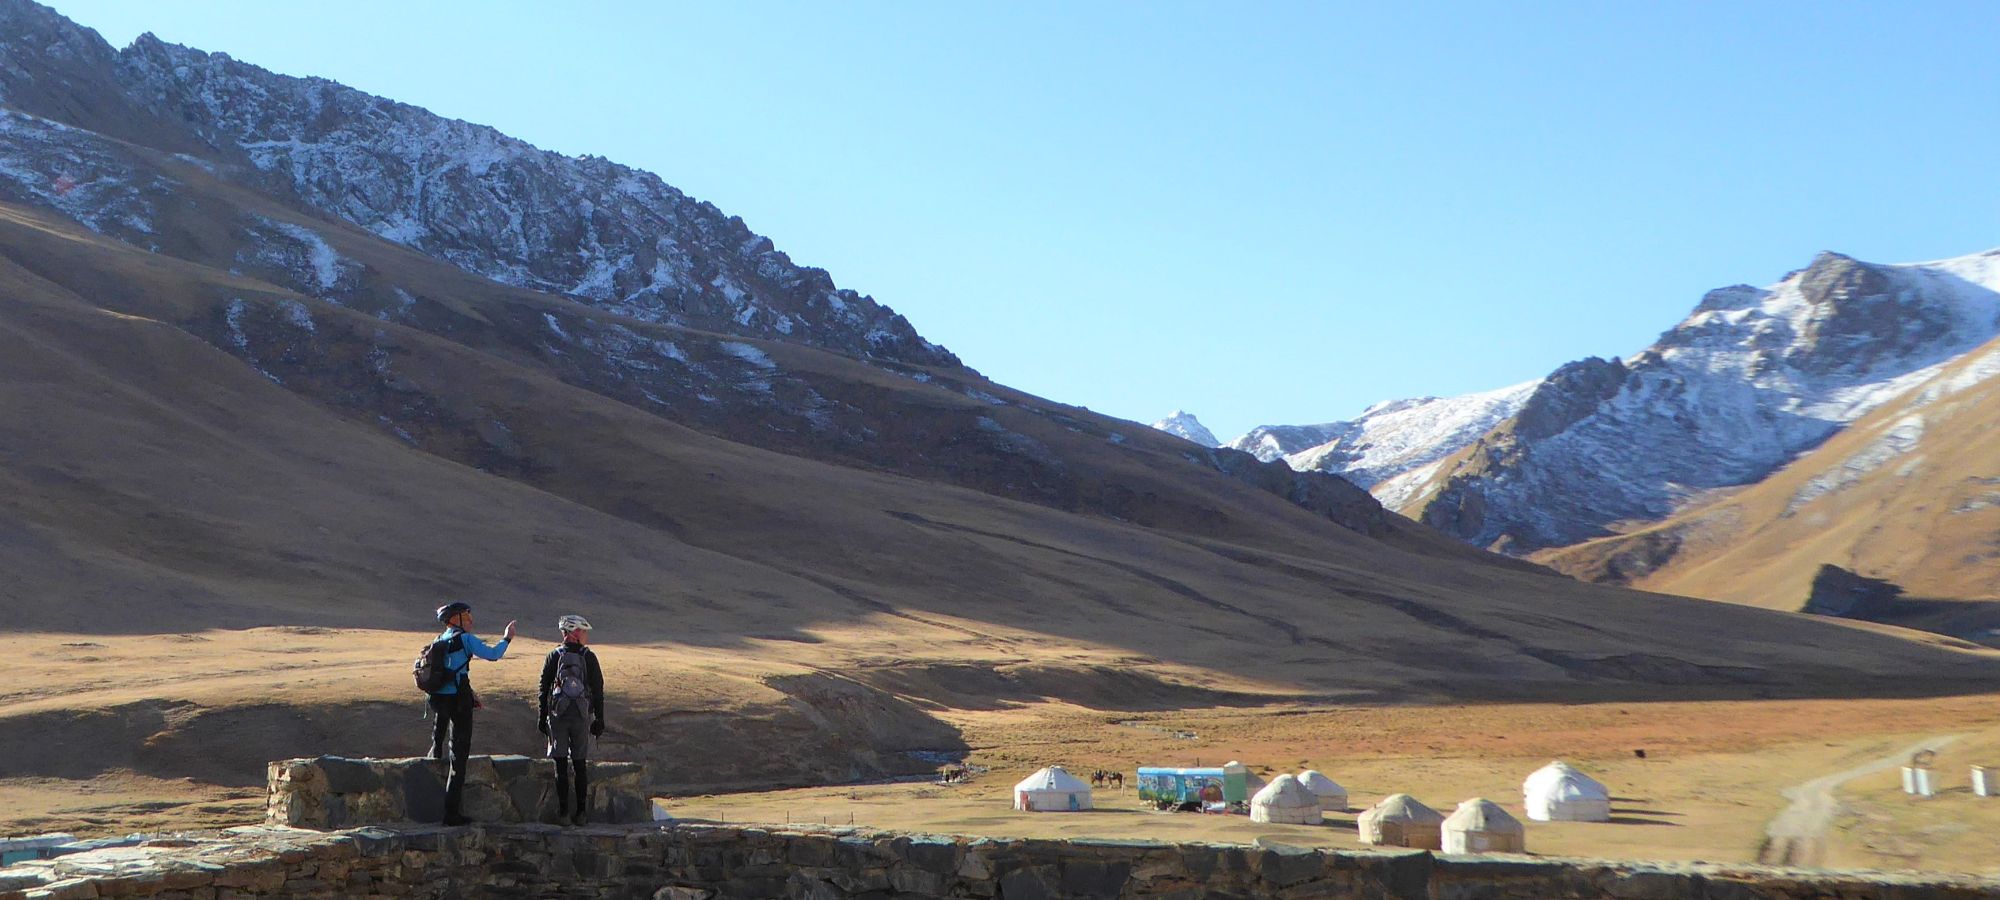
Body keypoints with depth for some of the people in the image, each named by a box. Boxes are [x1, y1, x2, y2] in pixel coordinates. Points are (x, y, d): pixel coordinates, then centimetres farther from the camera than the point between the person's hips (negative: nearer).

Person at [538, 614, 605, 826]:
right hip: (582, 717, 0)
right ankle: (580, 812, 5)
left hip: (557, 715, 0)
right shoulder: (588, 657, 0)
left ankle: (563, 811, -2)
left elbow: (544, 688, 2)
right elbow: (598, 690, 1)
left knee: (561, 766, 1)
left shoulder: (554, 656, 1)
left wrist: (543, 718, 8)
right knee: (581, 765, 6)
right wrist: (599, 719, 8)